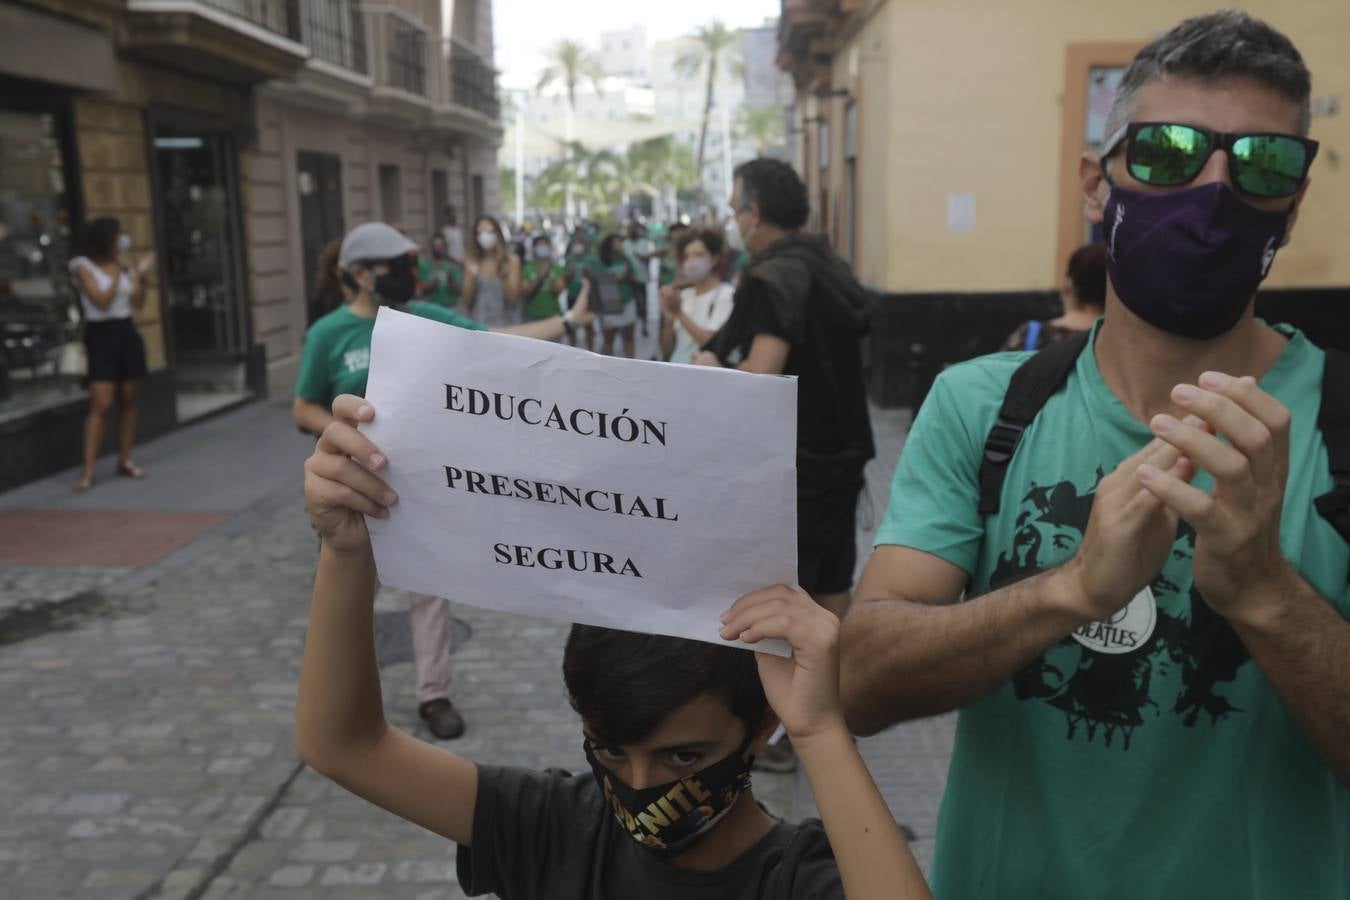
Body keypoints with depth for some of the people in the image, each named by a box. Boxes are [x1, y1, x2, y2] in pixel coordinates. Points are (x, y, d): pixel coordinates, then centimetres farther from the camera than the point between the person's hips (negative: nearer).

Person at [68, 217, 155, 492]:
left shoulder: (121, 263, 7)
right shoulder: (83, 266, -7)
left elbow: (138, 302, 6)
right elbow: (103, 301, -17)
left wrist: (139, 273, -5)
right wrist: (119, 269, -17)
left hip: (127, 333, 5)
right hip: (101, 336, -5)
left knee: (128, 400, 8)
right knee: (101, 405, -10)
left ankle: (125, 460, 19)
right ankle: (88, 471, -7)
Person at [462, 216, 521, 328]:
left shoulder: (512, 260, -1)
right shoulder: (471, 261, 3)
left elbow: (513, 298, -6)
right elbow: (466, 301, 2)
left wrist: (502, 276, -19)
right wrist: (472, 277, -13)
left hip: (503, 323, -1)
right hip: (477, 323, 1)